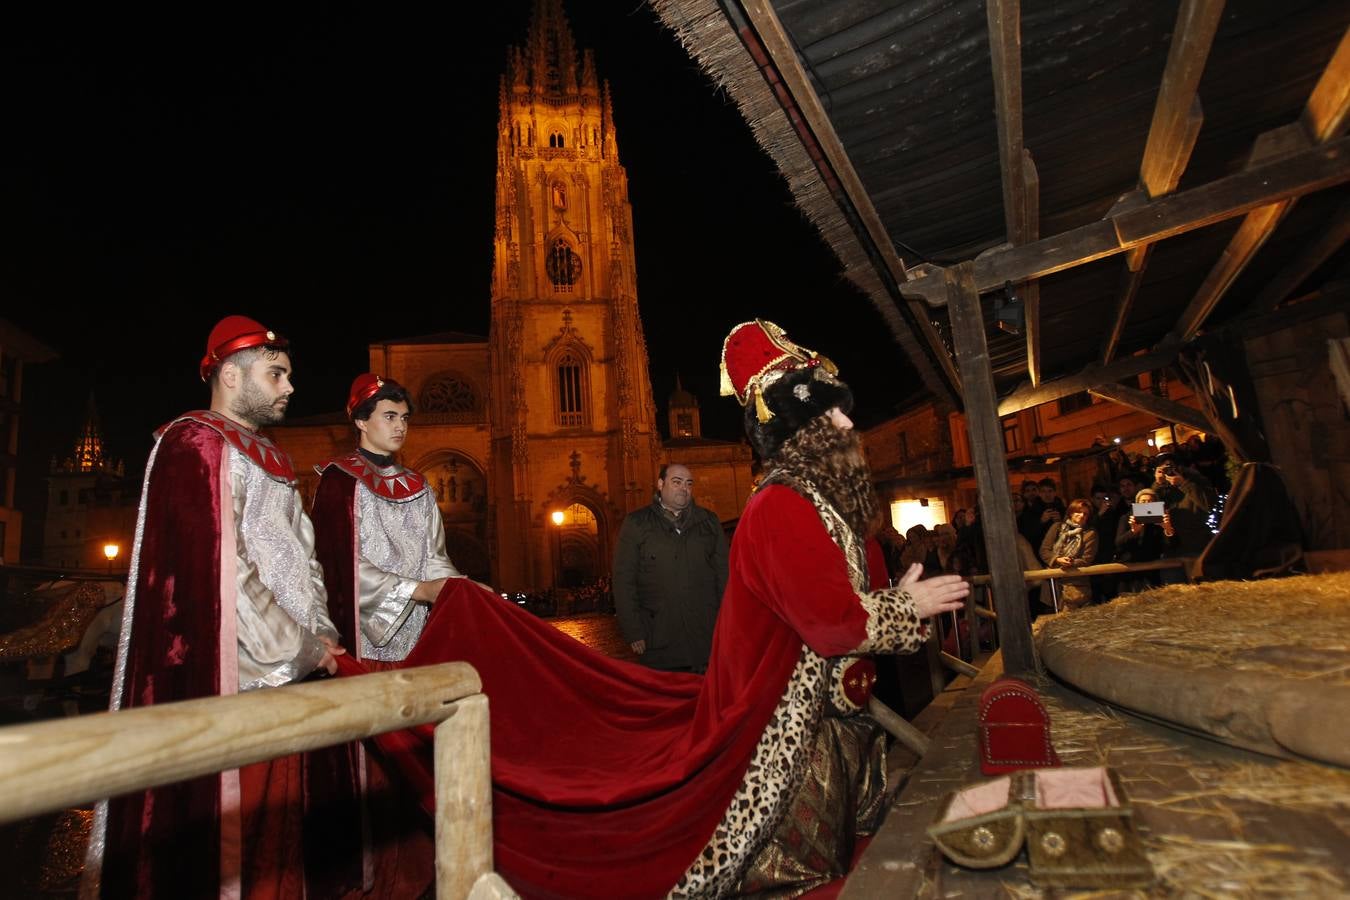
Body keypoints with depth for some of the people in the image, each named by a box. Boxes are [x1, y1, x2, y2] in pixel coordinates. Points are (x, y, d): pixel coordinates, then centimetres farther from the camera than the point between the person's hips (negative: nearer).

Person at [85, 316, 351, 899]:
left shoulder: (267, 460, 17)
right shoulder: (197, 445, -10)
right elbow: (215, 570, -19)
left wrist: (321, 630, 5)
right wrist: (302, 648, -13)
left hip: (283, 673, 8)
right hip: (231, 676, -8)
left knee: (274, 806, 15)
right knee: (232, 818, 1)